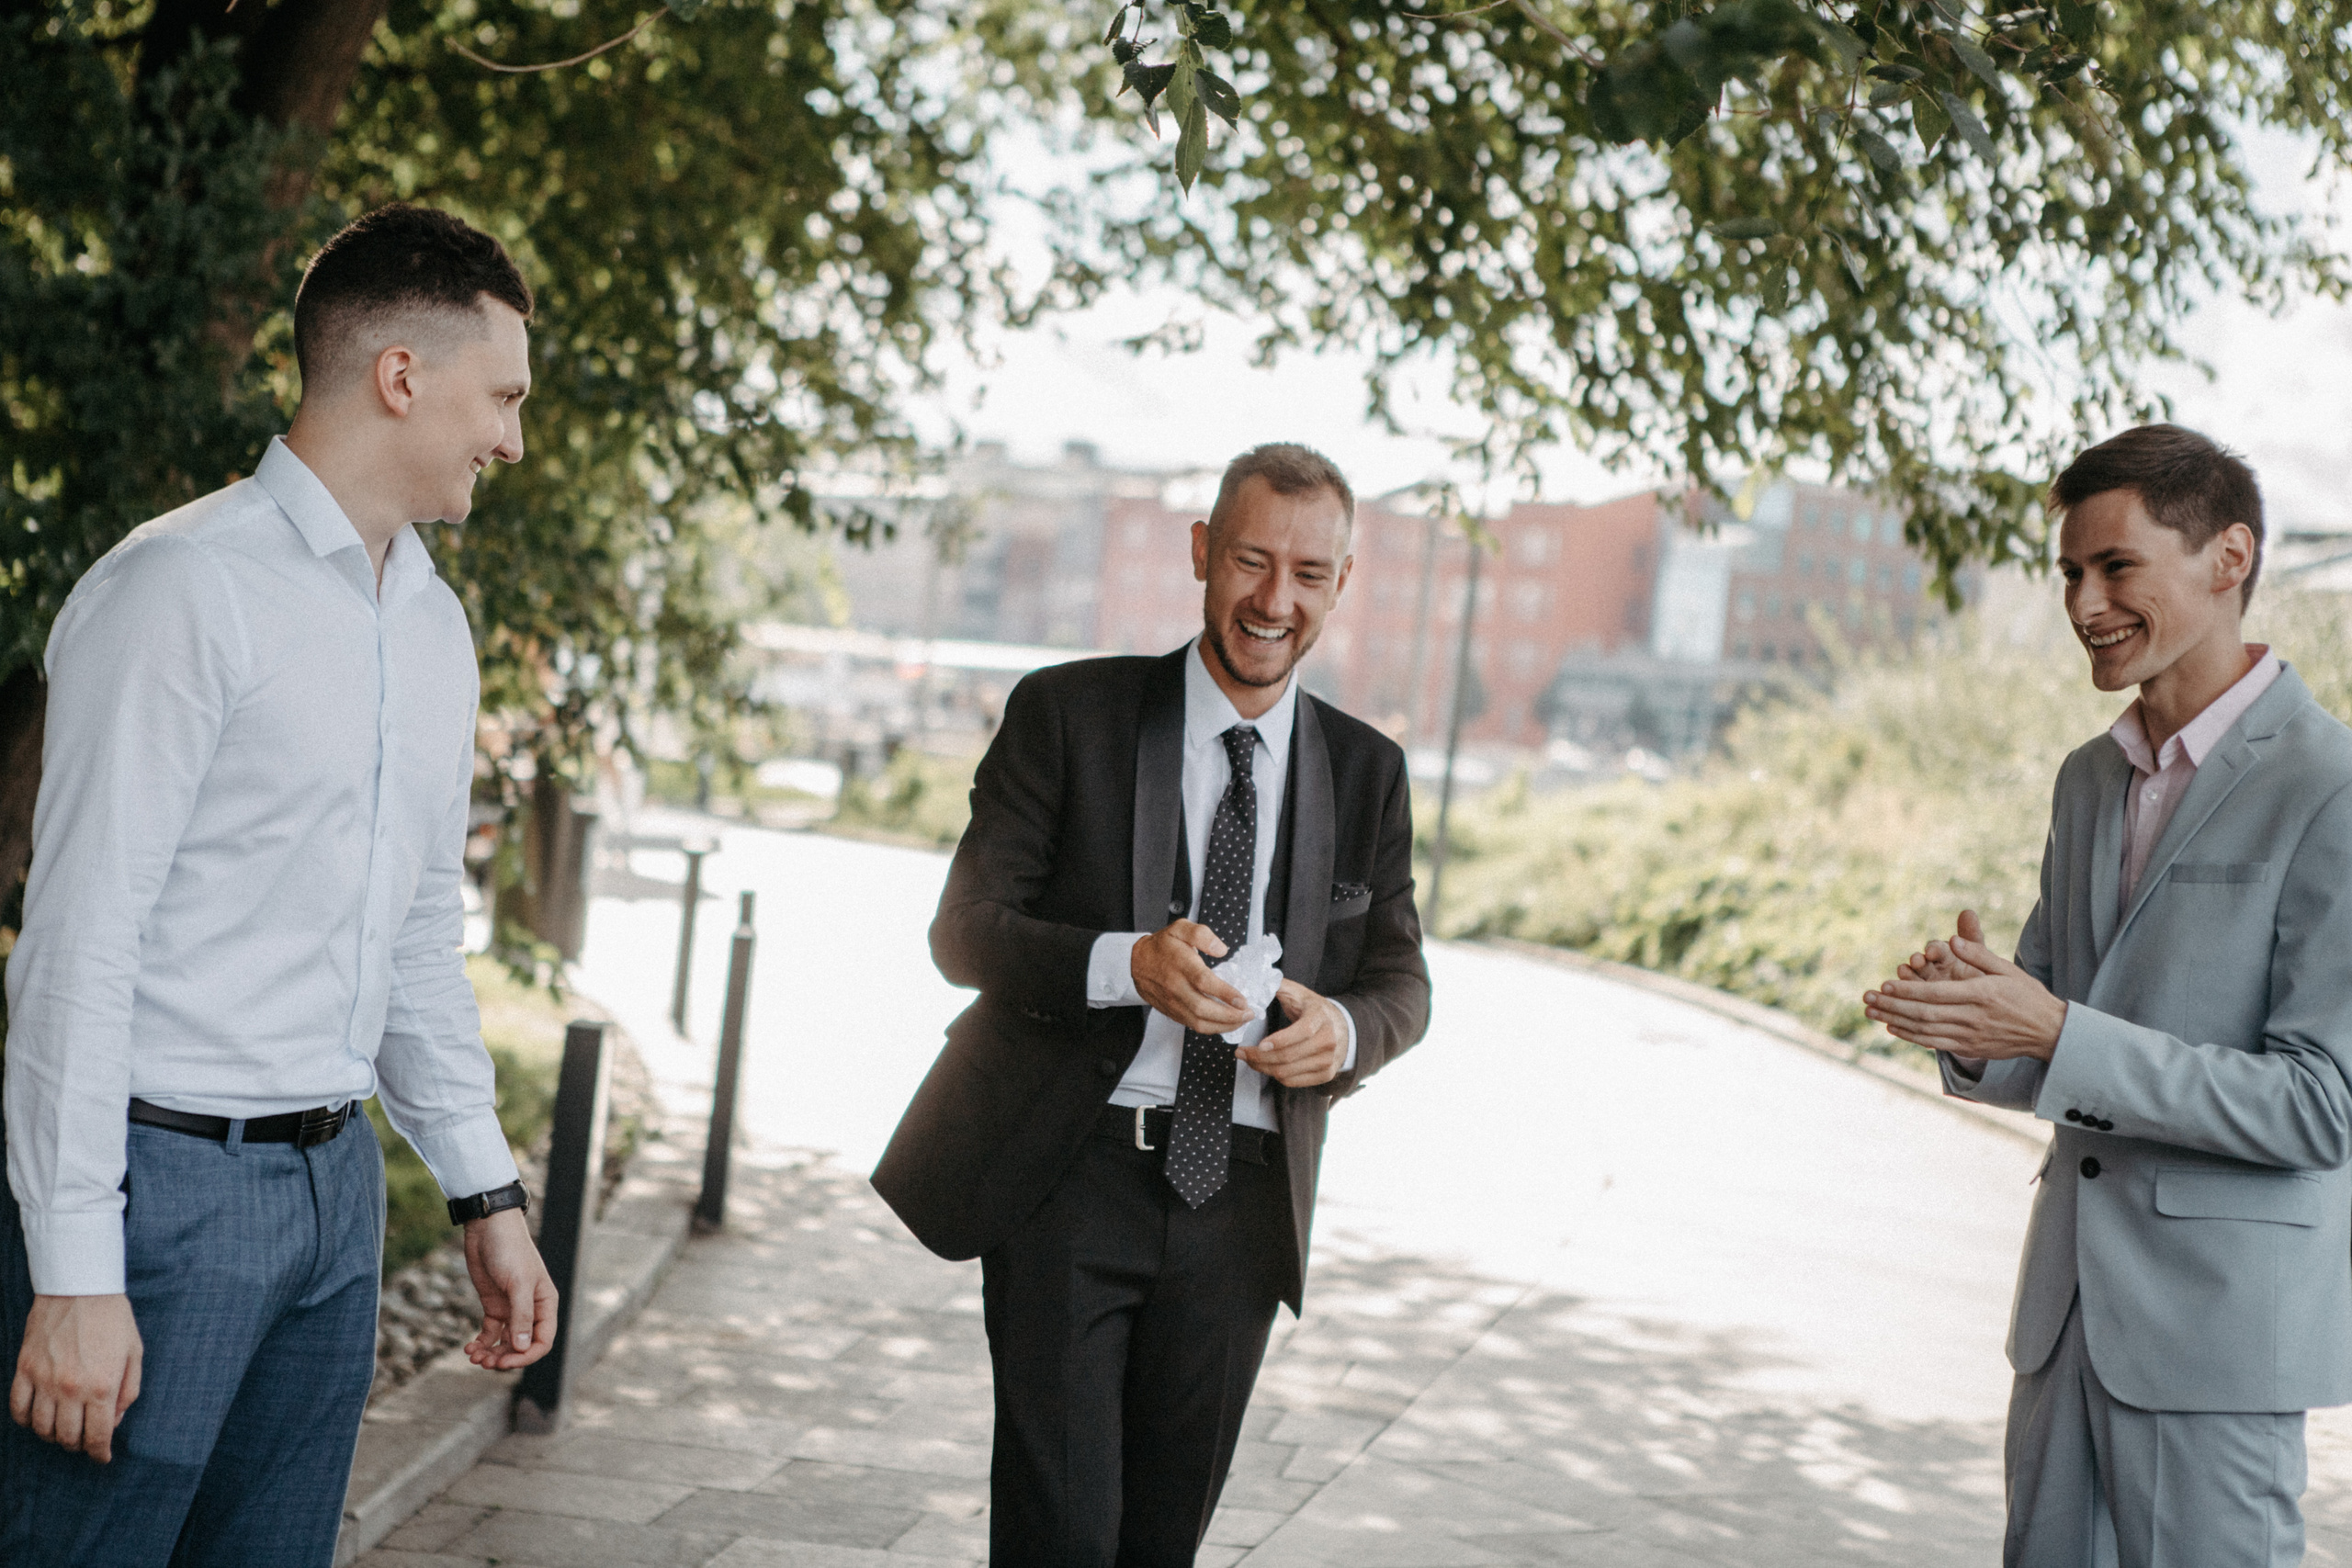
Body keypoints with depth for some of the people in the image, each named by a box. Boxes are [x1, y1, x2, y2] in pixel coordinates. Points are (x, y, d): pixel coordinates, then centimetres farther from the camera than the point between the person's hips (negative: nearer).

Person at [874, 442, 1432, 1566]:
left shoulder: (1367, 771, 10)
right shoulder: (1067, 715, -1)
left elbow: (1401, 983, 12)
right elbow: (964, 930, -5)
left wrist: (1344, 1030, -13)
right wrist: (1124, 965, -24)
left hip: (1238, 1205, 3)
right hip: (1071, 1176, -3)